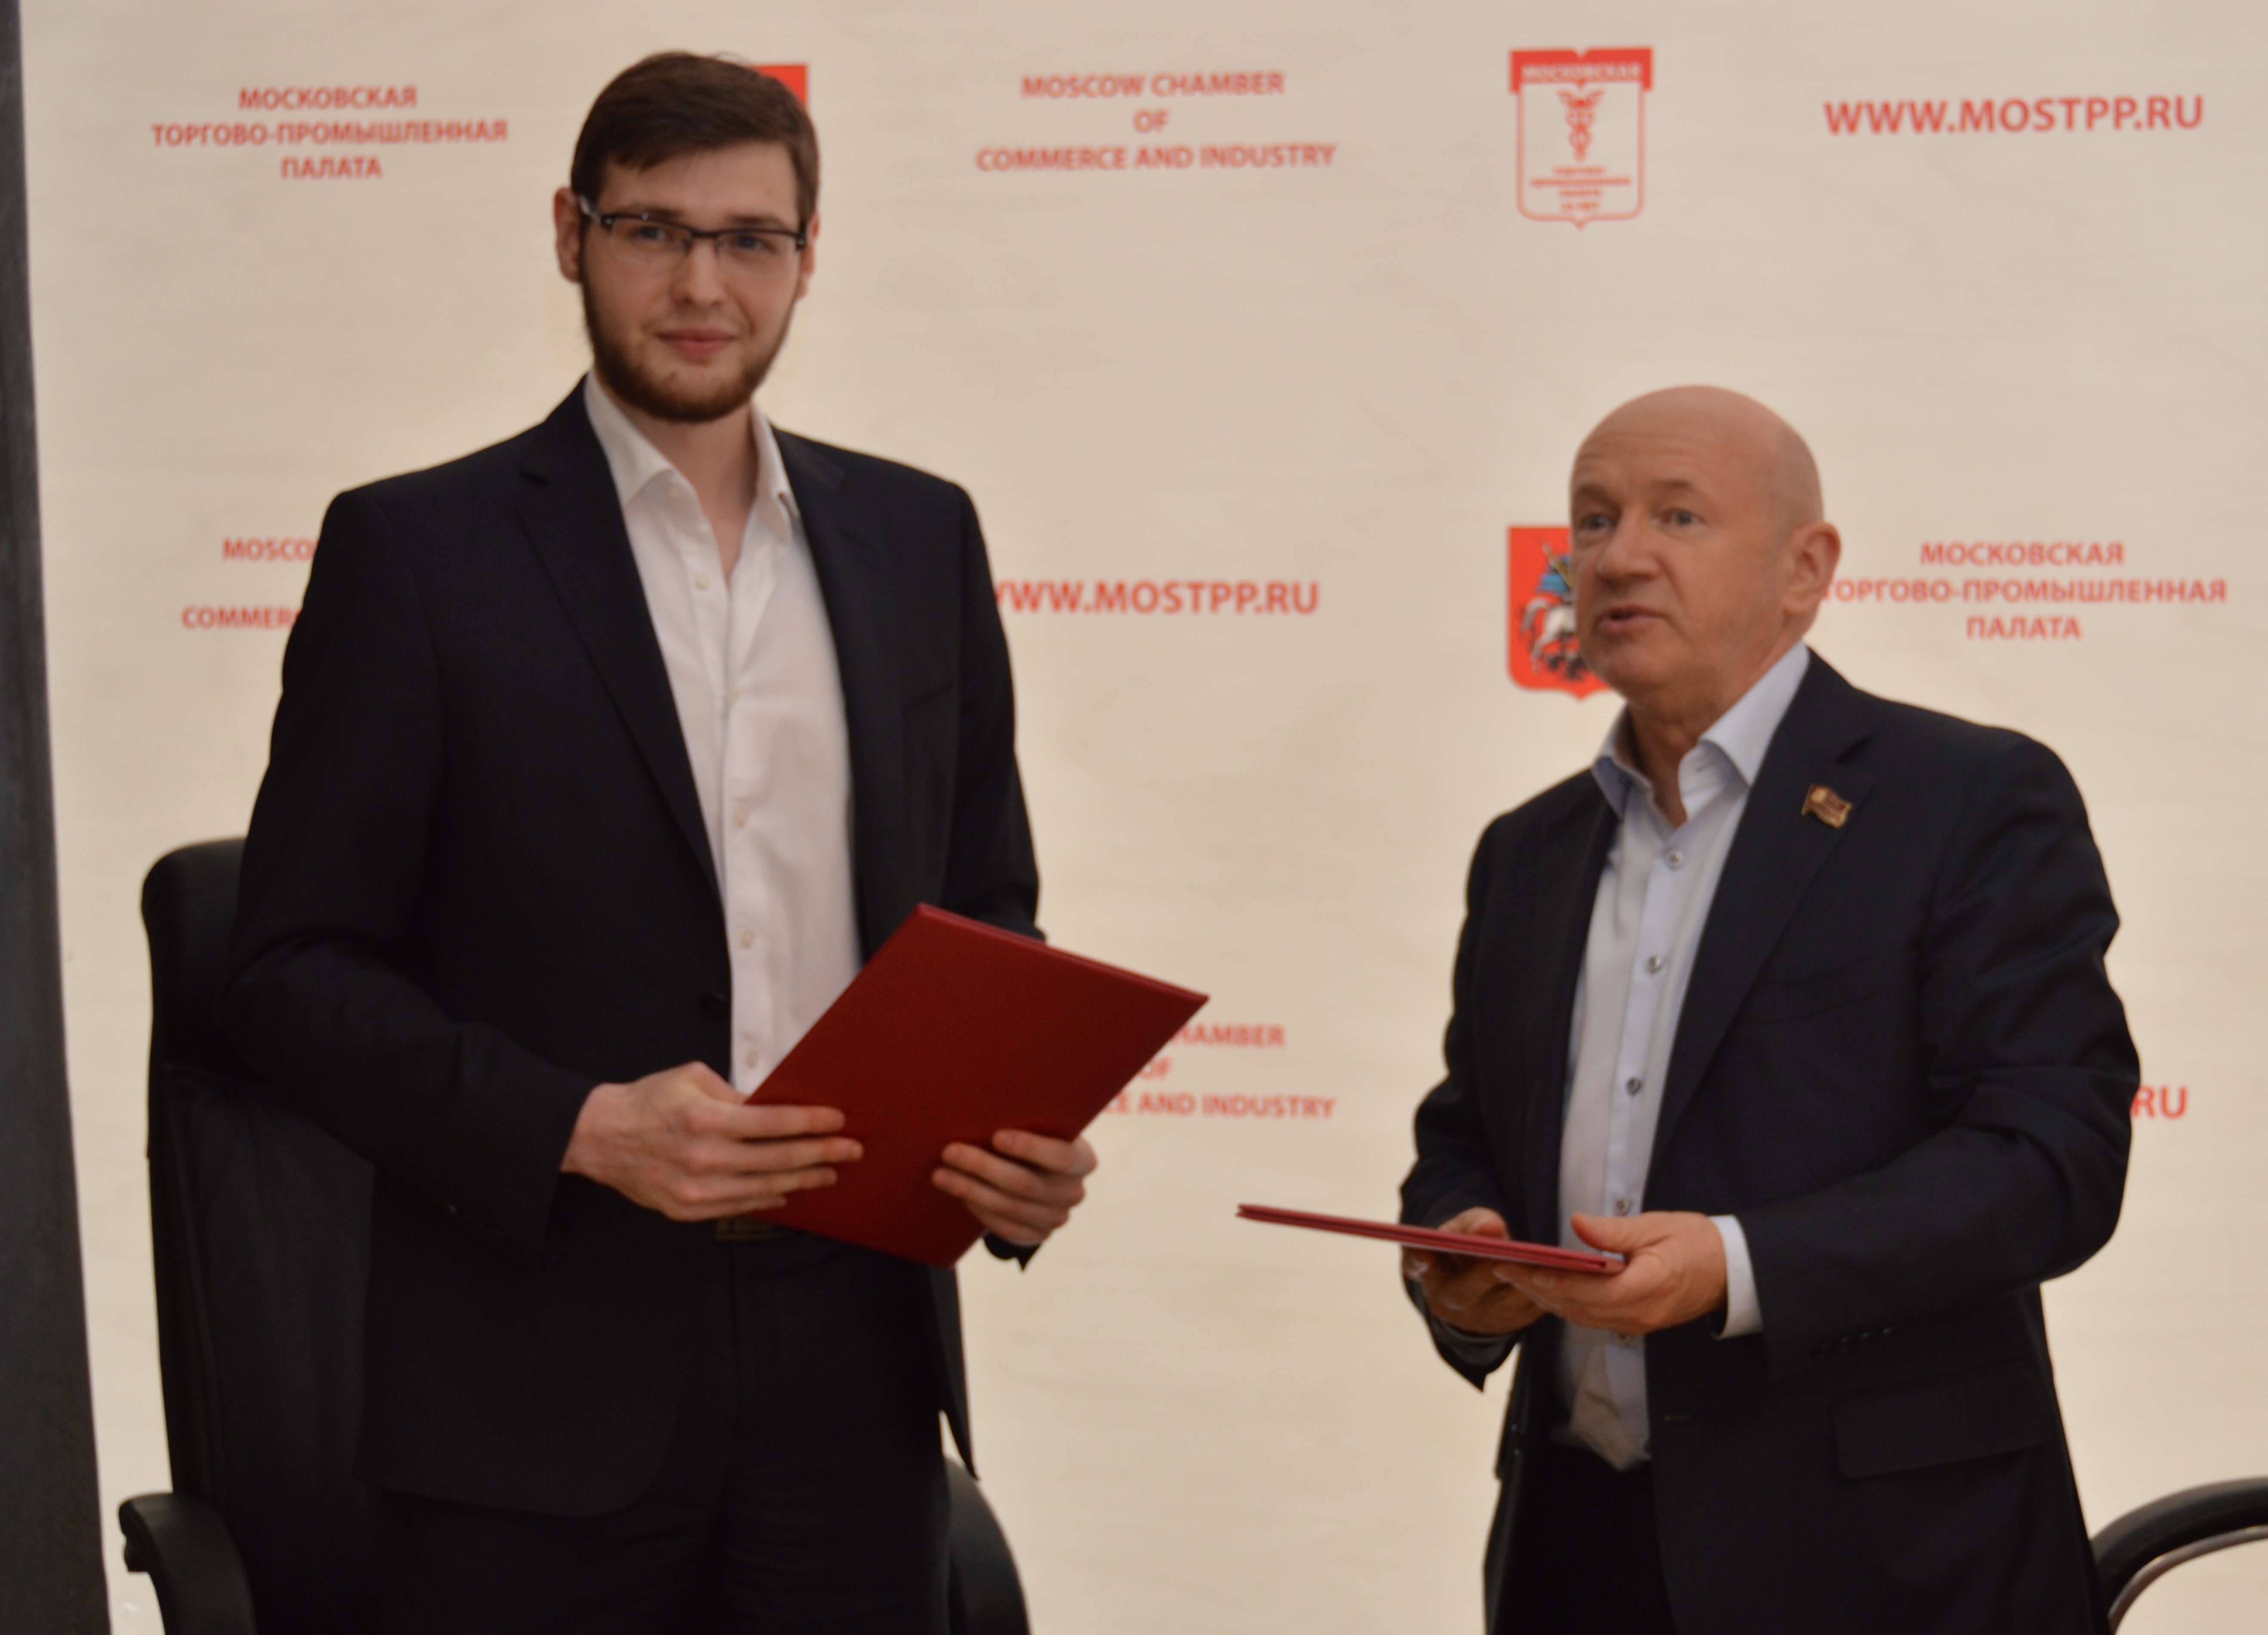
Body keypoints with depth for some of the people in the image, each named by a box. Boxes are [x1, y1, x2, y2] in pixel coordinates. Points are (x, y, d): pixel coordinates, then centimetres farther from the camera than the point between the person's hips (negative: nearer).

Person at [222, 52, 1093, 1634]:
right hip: (544, 1386, -3)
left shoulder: (921, 539, 10)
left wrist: (1026, 1131, -2)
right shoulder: (416, 551, -2)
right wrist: (583, 1129, -17)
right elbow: (294, 970, -4)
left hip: (855, 1355, 4)